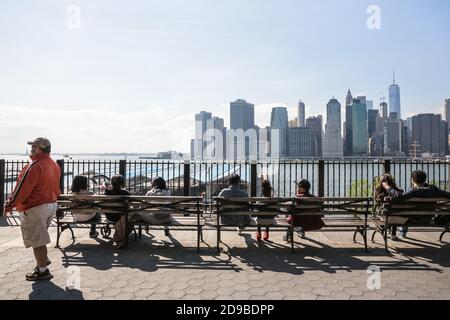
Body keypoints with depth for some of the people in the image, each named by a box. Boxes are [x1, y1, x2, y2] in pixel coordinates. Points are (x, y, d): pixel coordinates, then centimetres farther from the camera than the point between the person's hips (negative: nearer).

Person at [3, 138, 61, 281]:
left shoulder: (35, 166, -20)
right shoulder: (55, 165, 7)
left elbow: (22, 188, -18)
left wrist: (9, 205, -8)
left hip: (35, 207, -9)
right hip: (52, 204, 9)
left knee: (36, 239, 2)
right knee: (40, 236, 25)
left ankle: (43, 271, 9)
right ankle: (43, 260, 35)